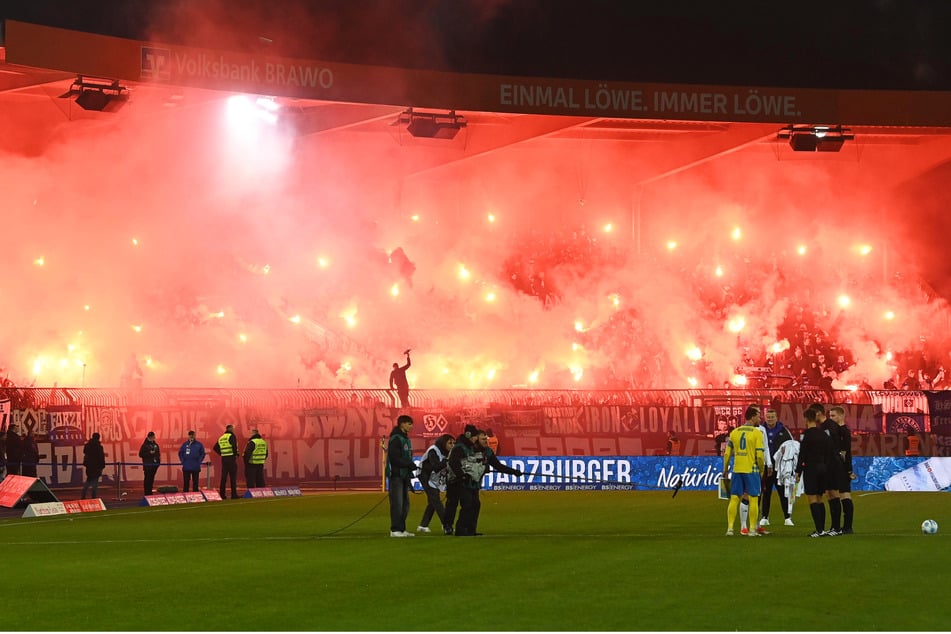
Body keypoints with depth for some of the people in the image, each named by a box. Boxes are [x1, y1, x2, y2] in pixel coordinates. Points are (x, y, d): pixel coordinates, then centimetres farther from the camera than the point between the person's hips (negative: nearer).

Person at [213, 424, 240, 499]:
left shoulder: (221, 438, 15)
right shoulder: (231, 436, -8)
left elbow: (215, 448, 17)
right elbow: (234, 446, -22)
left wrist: (221, 454, 15)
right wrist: (236, 454, -9)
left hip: (224, 459, 7)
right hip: (231, 458, -7)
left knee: (224, 477, 9)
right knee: (233, 477, -4)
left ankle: (222, 494, 8)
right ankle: (234, 494, -7)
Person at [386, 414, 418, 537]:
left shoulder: (406, 439, 18)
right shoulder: (395, 439, -12)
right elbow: (394, 458, -19)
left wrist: (411, 465, 8)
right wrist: (409, 464, -17)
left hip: (404, 475, 10)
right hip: (396, 475, -10)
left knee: (405, 504, 10)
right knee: (397, 504, -10)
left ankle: (401, 529, 15)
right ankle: (395, 530, -9)